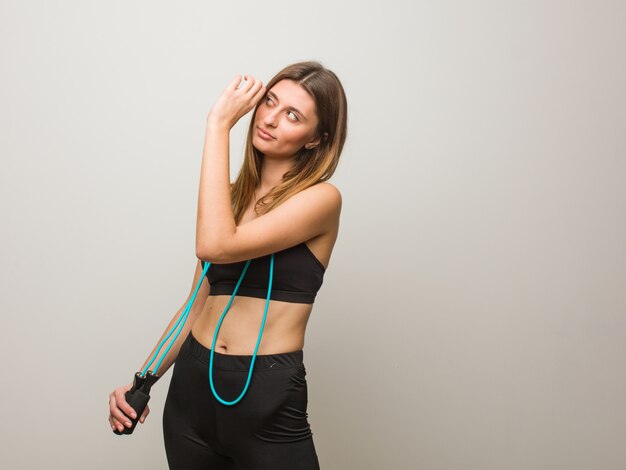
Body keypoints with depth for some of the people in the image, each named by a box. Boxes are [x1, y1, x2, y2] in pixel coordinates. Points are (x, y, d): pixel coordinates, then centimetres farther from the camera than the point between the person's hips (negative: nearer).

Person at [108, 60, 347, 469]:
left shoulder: (321, 198, -11)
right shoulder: (232, 195, 7)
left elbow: (215, 246, -26)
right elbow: (199, 303, 11)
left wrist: (219, 125, -19)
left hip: (268, 398, -5)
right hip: (191, 386, 6)